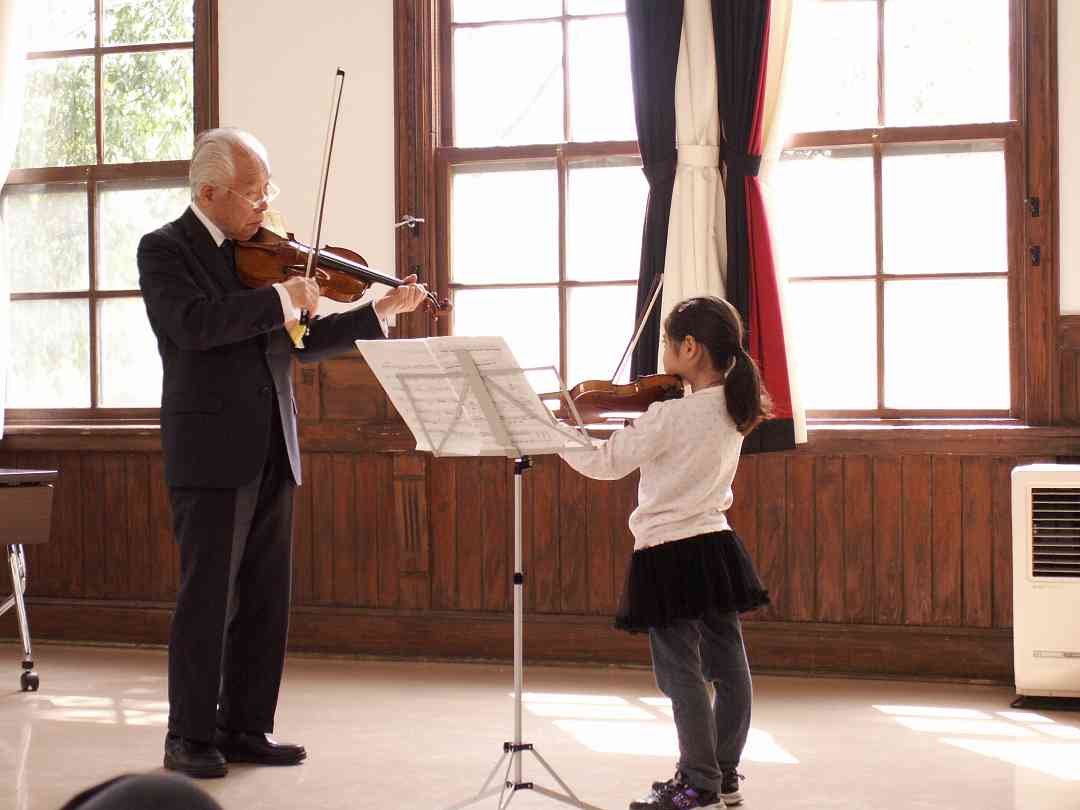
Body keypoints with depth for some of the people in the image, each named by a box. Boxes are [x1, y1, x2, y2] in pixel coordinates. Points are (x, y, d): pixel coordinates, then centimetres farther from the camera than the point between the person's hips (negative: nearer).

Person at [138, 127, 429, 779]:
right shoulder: (165, 250, -5)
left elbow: (300, 343, 19)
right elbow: (195, 323, -23)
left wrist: (382, 313, 11)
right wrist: (281, 300, -21)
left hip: (271, 454, 7)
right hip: (212, 453, -6)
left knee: (266, 600, 9)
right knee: (208, 597, -3)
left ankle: (246, 727, 18)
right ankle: (190, 737, 6)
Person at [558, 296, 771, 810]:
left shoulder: (668, 416, -20)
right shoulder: (733, 410, 4)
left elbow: (605, 463, -14)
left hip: (668, 553, -8)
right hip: (716, 543, 8)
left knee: (682, 672, 0)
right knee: (727, 665, 13)